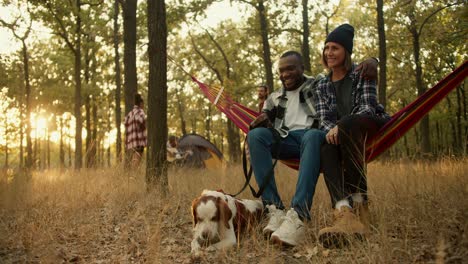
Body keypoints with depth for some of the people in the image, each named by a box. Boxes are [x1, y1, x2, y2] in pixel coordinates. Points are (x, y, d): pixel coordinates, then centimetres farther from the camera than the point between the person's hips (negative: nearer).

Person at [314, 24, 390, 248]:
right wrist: (331, 129, -18)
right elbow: (323, 119, 8)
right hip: (342, 135, 3)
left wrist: (340, 126, -25)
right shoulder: (322, 86, 18)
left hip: (374, 128, -3)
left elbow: (367, 108, -8)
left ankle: (359, 204, -43)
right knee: (327, 149, -35)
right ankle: (346, 214, -60)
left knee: (347, 125, -39)